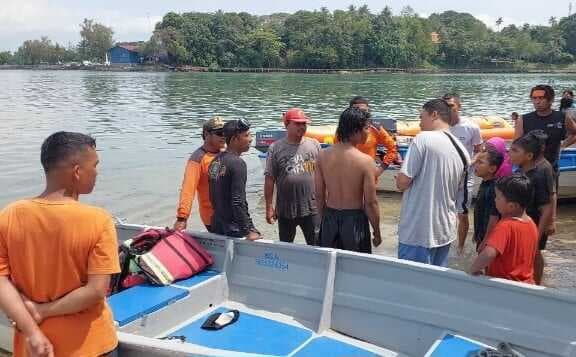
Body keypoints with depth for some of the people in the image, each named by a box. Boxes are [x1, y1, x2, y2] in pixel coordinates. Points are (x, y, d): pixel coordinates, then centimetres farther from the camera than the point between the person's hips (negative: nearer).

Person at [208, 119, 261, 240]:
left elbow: (213, 197, 12)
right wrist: (248, 232, -19)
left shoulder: (215, 161, 8)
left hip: (216, 227, 9)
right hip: (234, 230, -9)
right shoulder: (237, 163, -17)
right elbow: (238, 202, -23)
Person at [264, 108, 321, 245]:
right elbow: (269, 179, -2)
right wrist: (269, 207, -3)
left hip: (311, 208, 0)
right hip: (285, 210, 0)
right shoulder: (276, 148, -2)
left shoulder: (314, 145, 2)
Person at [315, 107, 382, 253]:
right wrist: (377, 232, -1)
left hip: (330, 218, 4)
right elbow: (370, 202, -13)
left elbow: (319, 195, 2)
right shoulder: (365, 161, -17)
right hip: (354, 219, -4)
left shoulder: (323, 156, -5)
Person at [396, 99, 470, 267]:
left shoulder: (423, 138, -13)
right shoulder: (463, 151, 8)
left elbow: (402, 183, -16)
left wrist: (400, 179, 6)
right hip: (446, 232, 7)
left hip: (418, 233, -7)